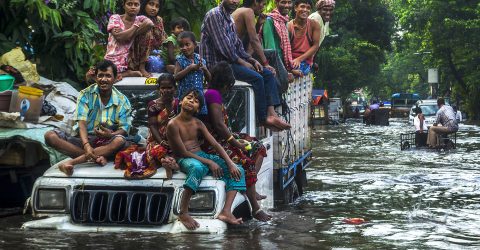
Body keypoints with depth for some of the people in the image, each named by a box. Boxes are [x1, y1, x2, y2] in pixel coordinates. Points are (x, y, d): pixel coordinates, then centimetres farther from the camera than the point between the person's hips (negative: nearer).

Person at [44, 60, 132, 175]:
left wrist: (111, 134, -28)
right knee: (50, 136, -23)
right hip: (84, 140, 1)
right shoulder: (86, 95, 0)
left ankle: (72, 162, -37)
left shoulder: (122, 101, 2)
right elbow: (82, 123, -12)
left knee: (119, 141, -36)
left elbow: (124, 129, -3)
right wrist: (86, 145, -31)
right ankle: (98, 156, -34)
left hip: (106, 143, -1)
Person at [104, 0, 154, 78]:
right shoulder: (115, 18, 3)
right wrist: (137, 26, -6)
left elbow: (149, 24, -18)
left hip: (133, 62, 1)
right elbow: (119, 37, -16)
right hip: (113, 62, -1)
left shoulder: (141, 19, 8)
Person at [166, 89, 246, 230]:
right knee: (198, 168, -44)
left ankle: (226, 212, -21)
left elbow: (215, 144, 6)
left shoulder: (198, 124, 11)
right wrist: (209, 163, -18)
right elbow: (183, 152, -13)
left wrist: (230, 164, -8)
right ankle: (183, 213, -37)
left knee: (238, 171, -8)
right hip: (185, 160, -7)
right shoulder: (173, 124, -9)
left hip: (202, 155, 7)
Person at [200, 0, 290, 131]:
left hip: (230, 61, 10)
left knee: (268, 74, -4)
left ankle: (271, 113, -18)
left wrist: (252, 60, 6)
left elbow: (238, 45, 21)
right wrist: (242, 62, -13)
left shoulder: (229, 19, 20)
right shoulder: (214, 15, -10)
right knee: (256, 78, -24)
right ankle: (263, 119, -14)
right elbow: (222, 46, -18)